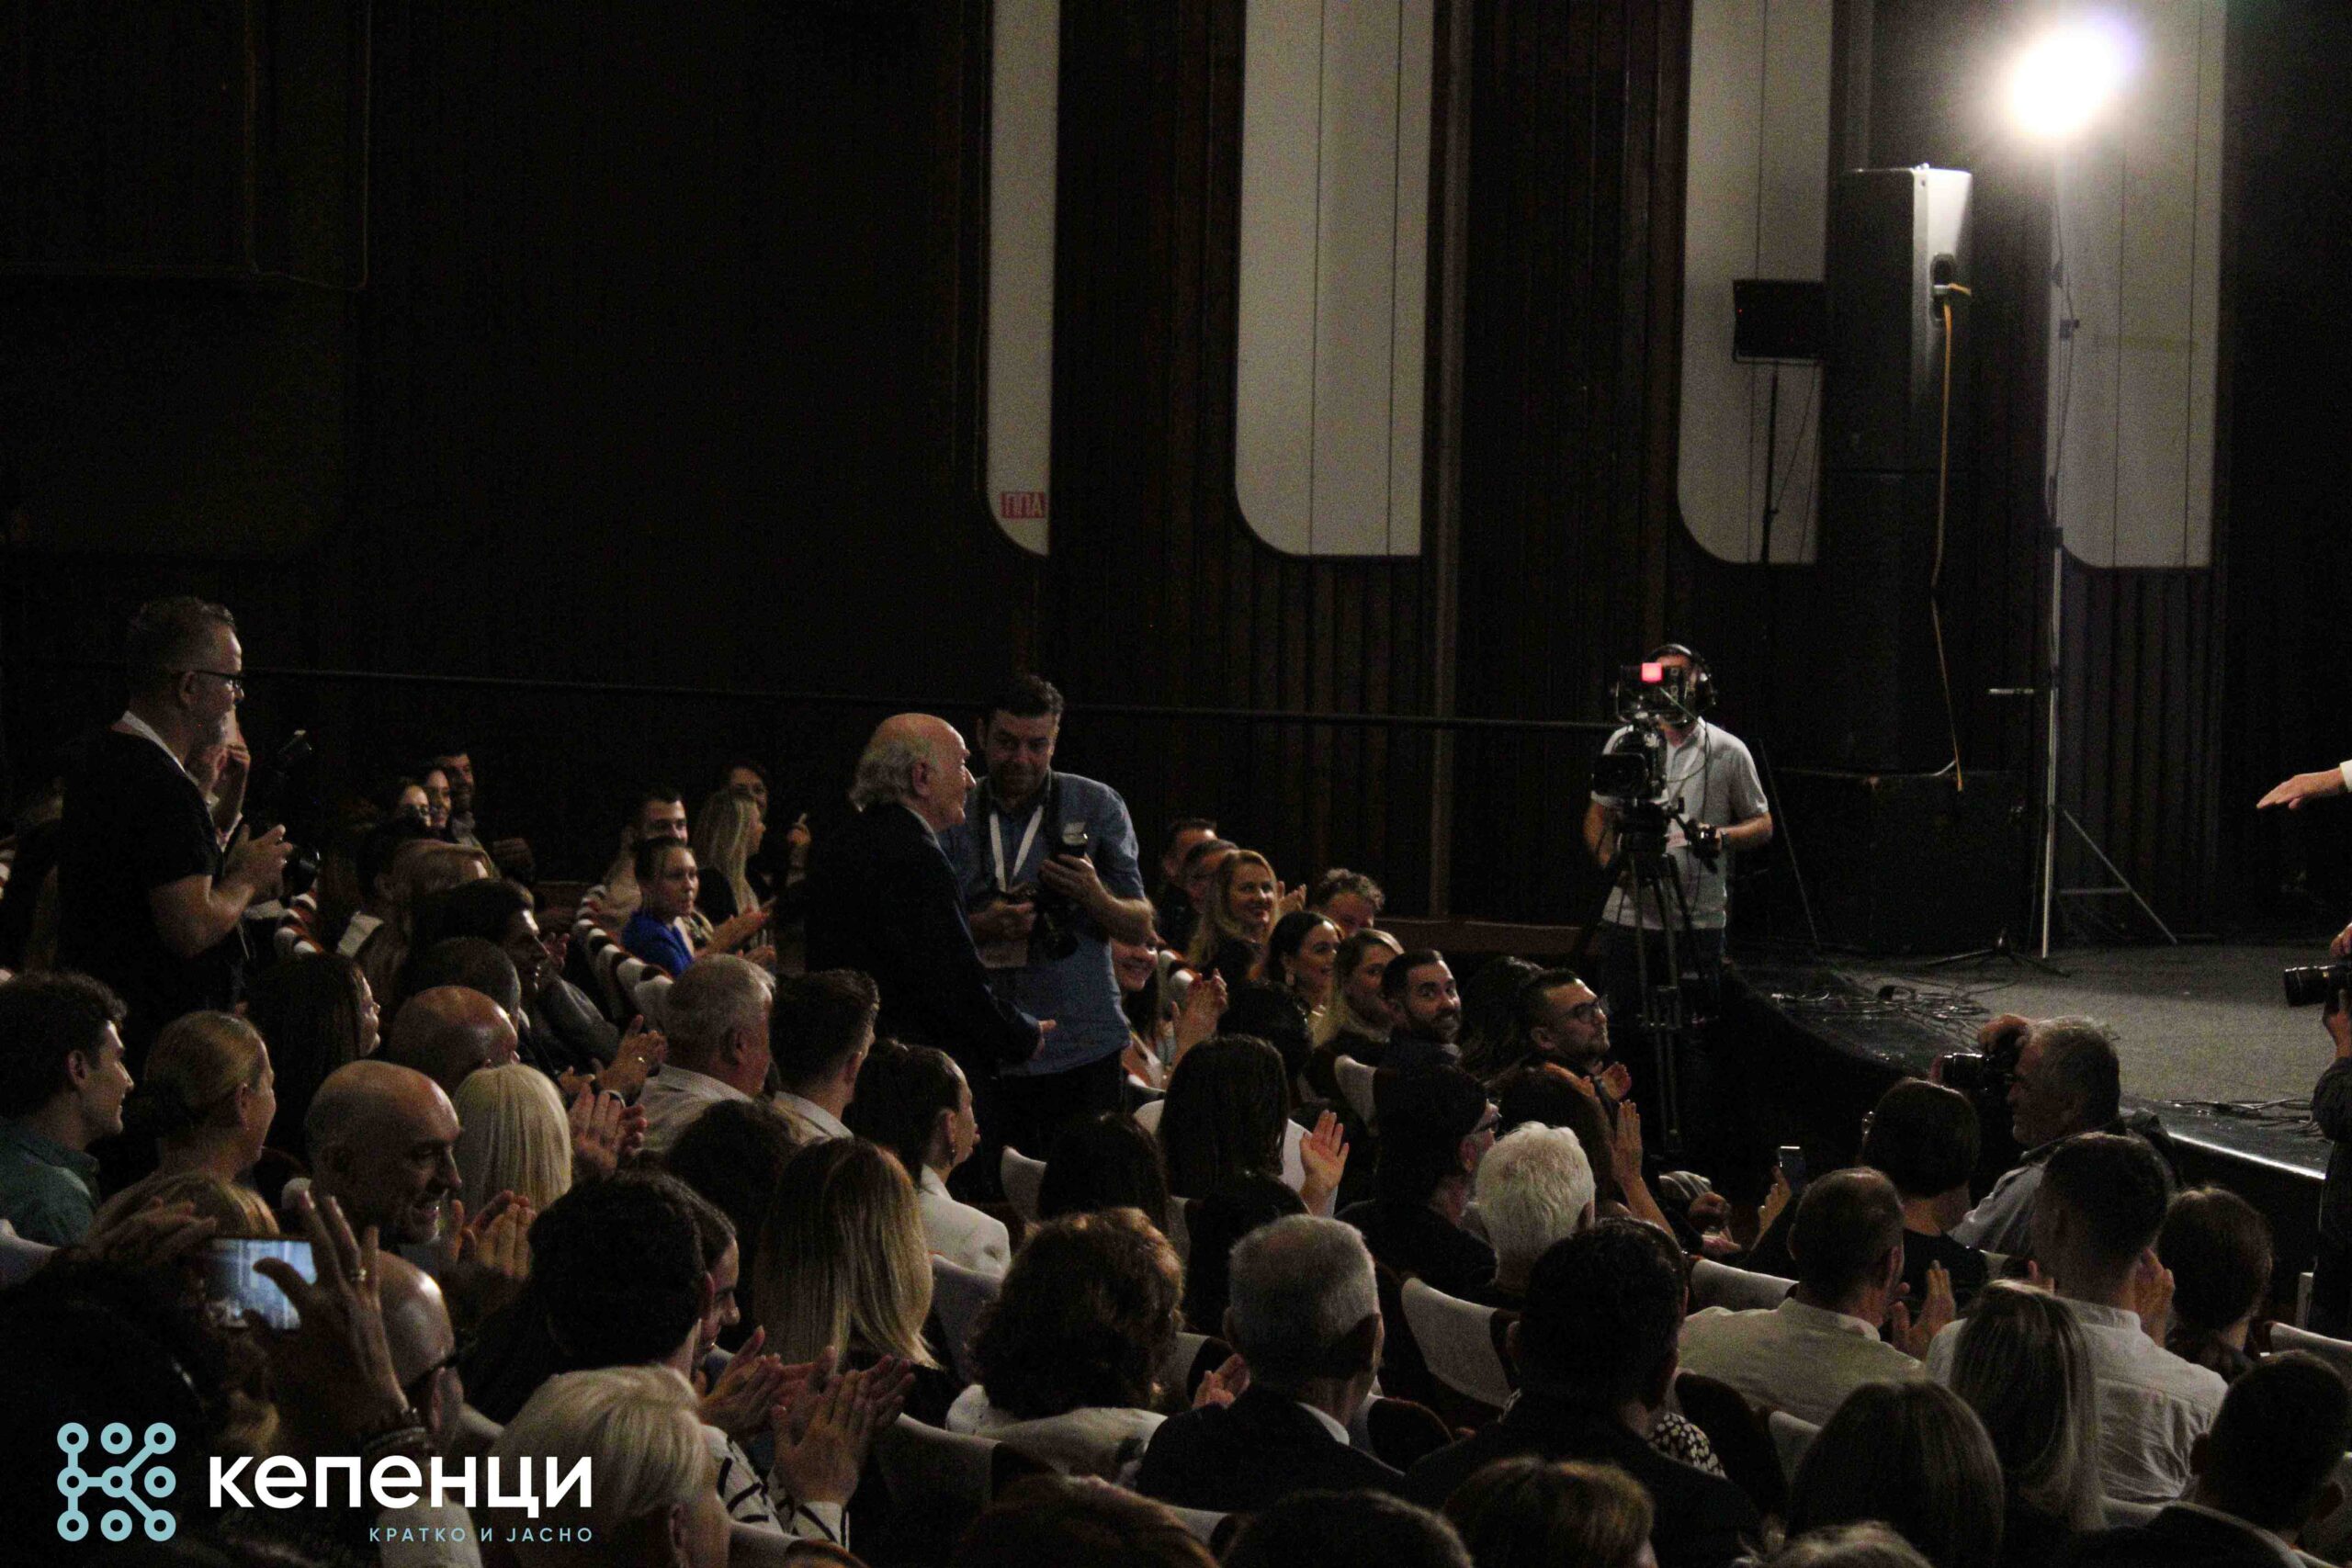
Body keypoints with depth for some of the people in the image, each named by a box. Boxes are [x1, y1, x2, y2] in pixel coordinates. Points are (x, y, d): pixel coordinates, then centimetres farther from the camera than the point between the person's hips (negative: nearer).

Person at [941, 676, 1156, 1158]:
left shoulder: (1097, 806, 3)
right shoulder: (955, 817, 6)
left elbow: (1141, 929, 4)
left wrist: (1094, 897, -17)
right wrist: (983, 927, -14)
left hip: (1082, 1048, -1)